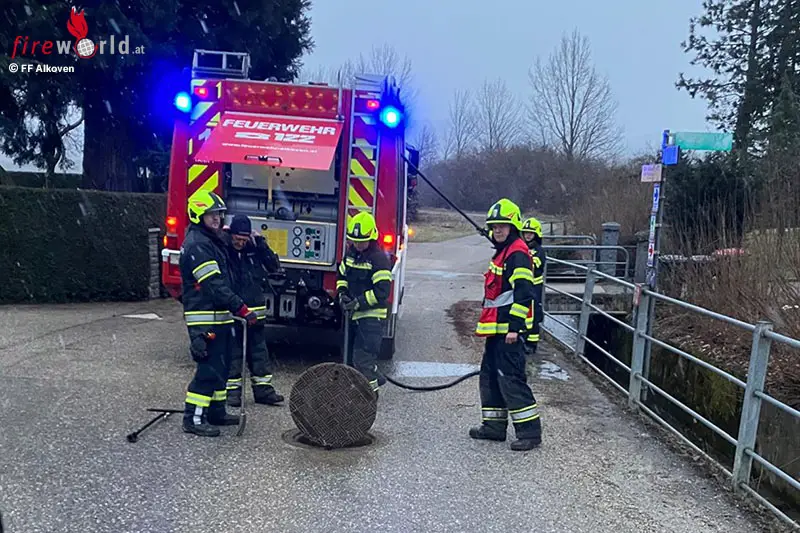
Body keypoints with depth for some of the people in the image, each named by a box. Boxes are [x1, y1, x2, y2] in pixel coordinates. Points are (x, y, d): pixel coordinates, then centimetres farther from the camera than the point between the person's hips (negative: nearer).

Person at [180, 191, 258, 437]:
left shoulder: (212, 241, 17)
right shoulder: (197, 244, -16)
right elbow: (215, 285, -23)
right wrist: (241, 309, -23)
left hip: (219, 316, 10)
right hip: (205, 319, -10)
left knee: (221, 366, 16)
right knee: (209, 368, -8)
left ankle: (216, 412, 26)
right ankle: (193, 418, 0)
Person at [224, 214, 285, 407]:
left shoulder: (254, 248, 5)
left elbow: (274, 266, 3)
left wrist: (261, 243, -7)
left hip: (255, 310, 4)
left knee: (259, 349, 9)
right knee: (232, 351, 5)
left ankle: (262, 388, 17)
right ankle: (232, 389, 15)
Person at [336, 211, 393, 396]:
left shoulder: (379, 258, -17)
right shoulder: (351, 253, 8)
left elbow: (382, 291, -21)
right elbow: (342, 274, 22)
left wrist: (358, 302, -21)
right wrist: (342, 293, 3)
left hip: (372, 314, -9)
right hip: (355, 315, 9)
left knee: (363, 356, -12)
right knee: (351, 355, 17)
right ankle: (374, 379, 35)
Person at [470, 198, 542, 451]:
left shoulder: (517, 253, -14)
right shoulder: (502, 252, 18)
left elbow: (523, 293, -21)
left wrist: (515, 326, -24)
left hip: (508, 328, -11)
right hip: (496, 328, 11)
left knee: (511, 378, -10)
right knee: (490, 375, 15)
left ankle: (530, 430, -2)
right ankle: (494, 425, 25)